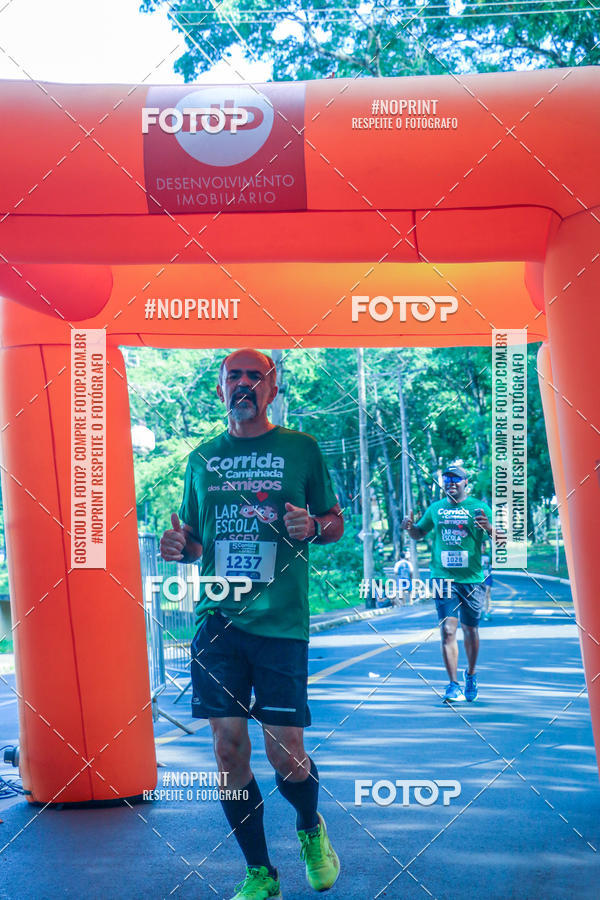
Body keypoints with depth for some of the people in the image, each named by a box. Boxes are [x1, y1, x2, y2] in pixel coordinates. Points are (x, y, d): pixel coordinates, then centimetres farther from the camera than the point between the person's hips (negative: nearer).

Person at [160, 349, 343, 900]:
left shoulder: (301, 449, 5)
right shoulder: (202, 458, 13)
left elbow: (336, 522, 11)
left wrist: (313, 527, -12)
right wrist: (178, 546, -3)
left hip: (281, 622, -2)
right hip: (217, 619, 3)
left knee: (286, 754, -2)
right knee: (228, 747, 0)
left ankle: (311, 829, 32)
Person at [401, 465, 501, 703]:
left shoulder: (479, 508, 2)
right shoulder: (435, 509, 10)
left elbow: (499, 540, -2)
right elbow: (419, 534, 22)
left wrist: (488, 528, -24)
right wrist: (410, 526, -1)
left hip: (472, 578, -1)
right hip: (443, 578, 1)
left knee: (470, 630, 11)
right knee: (448, 630, -9)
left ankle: (470, 675, 34)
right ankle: (454, 685, -7)